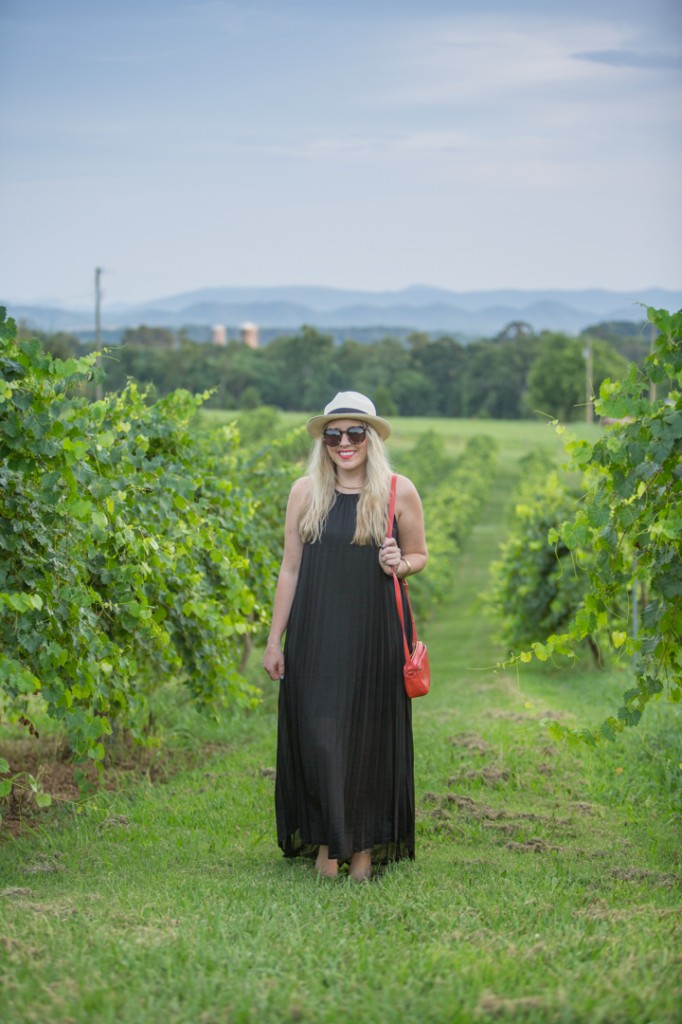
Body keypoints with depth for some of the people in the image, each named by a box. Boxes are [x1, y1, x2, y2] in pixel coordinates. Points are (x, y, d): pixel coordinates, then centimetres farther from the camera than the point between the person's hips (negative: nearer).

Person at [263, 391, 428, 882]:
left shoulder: (399, 492, 2)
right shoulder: (305, 492, 5)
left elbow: (420, 555, 12)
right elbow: (290, 569, 9)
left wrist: (400, 564, -12)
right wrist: (275, 639, 7)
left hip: (374, 635, -1)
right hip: (315, 635, 1)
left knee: (368, 739, 3)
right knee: (317, 735, -4)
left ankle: (365, 846, 15)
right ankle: (327, 841, 9)